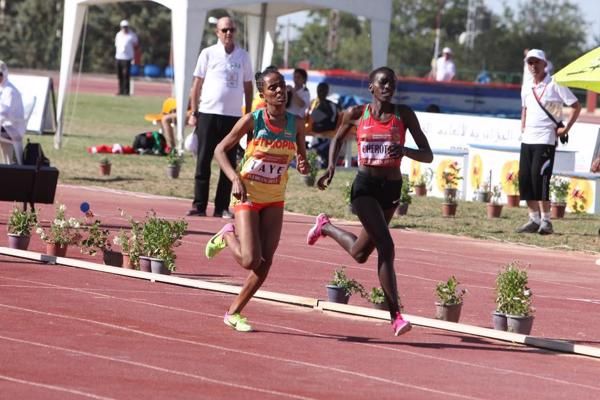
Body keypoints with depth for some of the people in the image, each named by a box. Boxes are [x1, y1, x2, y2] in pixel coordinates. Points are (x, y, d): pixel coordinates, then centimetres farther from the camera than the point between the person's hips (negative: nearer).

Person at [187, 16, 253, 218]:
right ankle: (199, 205, 2)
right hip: (209, 113, -2)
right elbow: (197, 84, 5)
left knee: (229, 163, 2)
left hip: (234, 116, 2)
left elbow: (248, 87, 13)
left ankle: (222, 207, 7)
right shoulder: (208, 54, 3)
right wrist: (193, 113, 0)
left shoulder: (243, 56, 9)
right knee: (203, 160, -1)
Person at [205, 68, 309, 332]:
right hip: (247, 195, -4)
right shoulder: (253, 120, -14)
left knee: (266, 262, -3)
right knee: (251, 261, -14)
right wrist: (235, 179, -21)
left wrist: (304, 167, -18)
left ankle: (234, 313, 14)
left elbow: (302, 161, 6)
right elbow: (221, 149, -7)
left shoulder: (296, 124, -4)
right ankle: (227, 236, 19)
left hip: (274, 200, 4)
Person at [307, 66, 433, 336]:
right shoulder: (356, 114, -1)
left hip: (392, 189, 3)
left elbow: (427, 155, -3)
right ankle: (396, 316, -16)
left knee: (360, 254, 16)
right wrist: (331, 167, 2)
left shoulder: (404, 115, -1)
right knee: (386, 247, -19)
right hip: (365, 186, -3)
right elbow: (338, 138, 19)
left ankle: (326, 227, 47)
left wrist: (404, 151, -23)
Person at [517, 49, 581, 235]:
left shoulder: (554, 85, -6)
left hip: (545, 140, -7)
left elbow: (576, 106, -4)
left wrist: (566, 129, -8)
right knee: (524, 178, 3)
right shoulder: (527, 89, 13)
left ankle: (546, 221, -9)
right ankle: (534, 220, 11)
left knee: (539, 178, -15)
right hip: (527, 139, 7)